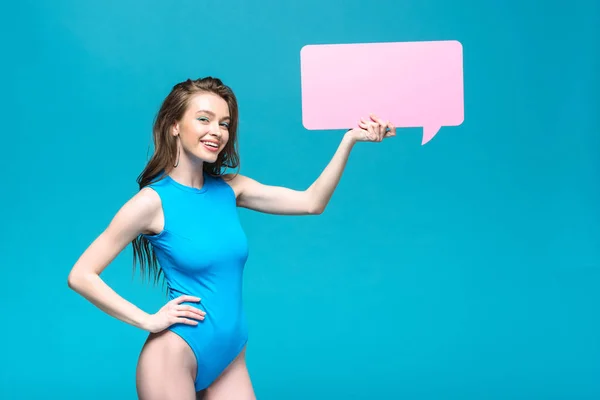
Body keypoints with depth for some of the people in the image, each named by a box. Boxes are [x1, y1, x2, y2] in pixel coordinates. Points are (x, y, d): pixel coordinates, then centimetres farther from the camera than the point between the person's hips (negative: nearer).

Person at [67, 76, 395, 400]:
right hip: (174, 358, -5)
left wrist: (350, 139, -7)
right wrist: (148, 321, -13)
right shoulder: (153, 201, -11)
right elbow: (81, 276, -11)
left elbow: (311, 202, 0)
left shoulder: (229, 189, 4)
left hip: (231, 360, 6)